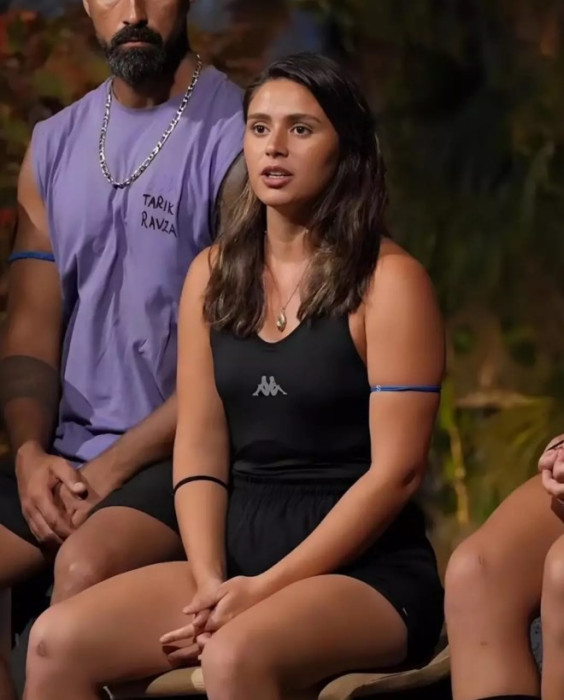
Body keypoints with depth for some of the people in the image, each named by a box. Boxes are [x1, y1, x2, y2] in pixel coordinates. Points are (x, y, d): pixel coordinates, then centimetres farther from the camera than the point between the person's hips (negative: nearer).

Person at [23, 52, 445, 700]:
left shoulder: (388, 280, -4)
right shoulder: (214, 275, 13)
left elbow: (395, 470, -10)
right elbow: (200, 450, 8)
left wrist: (266, 587, -15)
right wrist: (210, 582, -9)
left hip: (368, 570, -5)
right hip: (239, 548, 6)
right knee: (57, 642, -18)